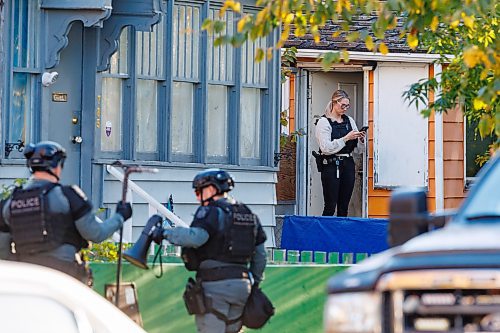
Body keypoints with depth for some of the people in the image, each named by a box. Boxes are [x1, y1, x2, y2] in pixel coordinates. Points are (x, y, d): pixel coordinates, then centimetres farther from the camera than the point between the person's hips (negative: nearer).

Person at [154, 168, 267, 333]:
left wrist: (166, 233, -14)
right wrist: (255, 282, 26)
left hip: (215, 285, -7)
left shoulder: (211, 212, -8)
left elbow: (195, 237, -26)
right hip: (241, 285, 7)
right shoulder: (248, 215, 16)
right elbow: (260, 254, 19)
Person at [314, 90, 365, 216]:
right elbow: (326, 148, -15)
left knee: (344, 206, 4)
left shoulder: (349, 121, 12)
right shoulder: (324, 122, -5)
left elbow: (357, 146, 19)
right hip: (331, 166, -6)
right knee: (330, 206, -9)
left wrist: (361, 139, -4)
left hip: (348, 164, 6)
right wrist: (346, 138, -18)